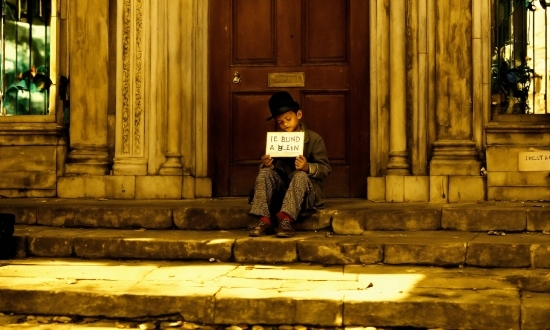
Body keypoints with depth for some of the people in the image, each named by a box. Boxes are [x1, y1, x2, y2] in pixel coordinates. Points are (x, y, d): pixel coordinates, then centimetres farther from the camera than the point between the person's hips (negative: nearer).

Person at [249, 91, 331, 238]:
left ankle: (285, 219, -50)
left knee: (301, 175, -34)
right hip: (281, 191, 4)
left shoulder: (314, 139, -3)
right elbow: (266, 168, 9)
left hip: (307, 193, -4)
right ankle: (264, 220, -36)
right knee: (265, 172, -21)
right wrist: (265, 164, -16)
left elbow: (325, 169, -10)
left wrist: (308, 167, -32)